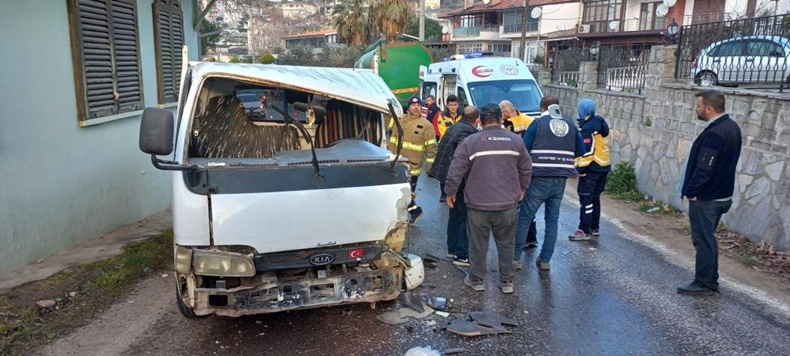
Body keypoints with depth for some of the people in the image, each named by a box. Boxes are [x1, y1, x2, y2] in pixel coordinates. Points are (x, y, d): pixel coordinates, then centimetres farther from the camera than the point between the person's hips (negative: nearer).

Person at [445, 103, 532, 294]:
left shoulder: (470, 141, -6)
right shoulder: (516, 140, 3)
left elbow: (455, 171, -6)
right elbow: (526, 169, 12)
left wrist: (450, 192, 8)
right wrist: (522, 189, 28)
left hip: (478, 204, -2)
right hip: (507, 203, 2)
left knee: (478, 244, 10)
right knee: (506, 243, 14)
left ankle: (476, 279, 21)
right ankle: (506, 281, 21)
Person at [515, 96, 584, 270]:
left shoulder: (538, 123, -2)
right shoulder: (570, 125, 10)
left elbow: (524, 149, -6)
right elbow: (580, 151, 15)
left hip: (539, 179, -4)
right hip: (560, 181, 4)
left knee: (524, 218, 6)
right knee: (552, 220, 11)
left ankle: (515, 256, 12)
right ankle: (545, 260, 14)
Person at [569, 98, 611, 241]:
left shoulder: (588, 128, -17)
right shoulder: (600, 123, 12)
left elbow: (587, 150, -22)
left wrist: (581, 168, -18)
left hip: (591, 168, -10)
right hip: (603, 166, 10)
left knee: (586, 199, -6)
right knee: (595, 198, 16)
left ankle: (584, 231, -5)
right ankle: (594, 228, 22)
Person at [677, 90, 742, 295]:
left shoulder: (714, 134, -24)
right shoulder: (731, 127, 9)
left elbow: (704, 168, -25)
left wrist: (691, 191, -14)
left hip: (705, 198, -10)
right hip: (721, 194, 10)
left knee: (703, 240, 1)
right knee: (708, 238, 18)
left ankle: (703, 283, 10)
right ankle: (711, 280, 26)